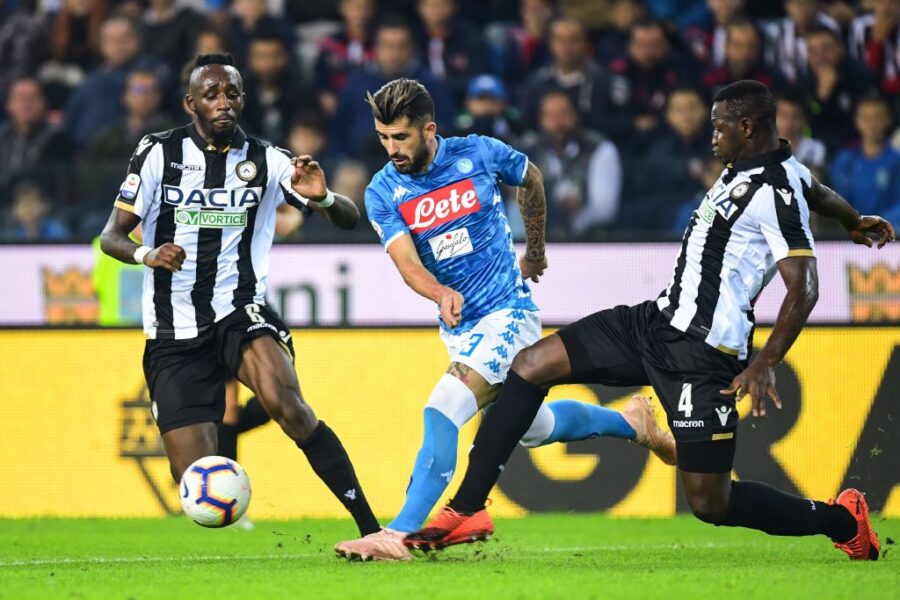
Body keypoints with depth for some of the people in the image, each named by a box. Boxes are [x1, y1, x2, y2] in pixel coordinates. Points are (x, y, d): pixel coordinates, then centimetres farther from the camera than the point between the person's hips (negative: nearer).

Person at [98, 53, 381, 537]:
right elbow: (110, 236, 1)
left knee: (285, 404, -32)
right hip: (174, 334, 1)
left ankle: (368, 524, -28)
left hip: (240, 313, -1)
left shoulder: (265, 161, 3)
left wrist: (321, 198, -22)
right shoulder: (159, 153, 2)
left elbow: (349, 219, 1)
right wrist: (146, 253, -21)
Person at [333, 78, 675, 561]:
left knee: (442, 412, -25)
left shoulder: (478, 154, -10)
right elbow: (406, 262, -18)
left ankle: (399, 533, -31)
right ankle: (630, 422, 46)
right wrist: (442, 295, -40)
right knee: (534, 429, 20)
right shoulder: (383, 193, -6)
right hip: (459, 326, 5)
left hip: (508, 312, -5)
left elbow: (530, 179, 12)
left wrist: (535, 250, 22)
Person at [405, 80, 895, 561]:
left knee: (709, 503, -8)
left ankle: (842, 522, 14)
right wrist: (855, 222, 56)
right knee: (530, 366, 2)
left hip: (702, 353, -10)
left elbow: (804, 290, -23)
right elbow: (816, 191, 35)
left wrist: (765, 363, -32)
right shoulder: (745, 167, 12)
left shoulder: (775, 194, -16)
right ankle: (466, 511, 3)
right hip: (657, 322, 10)